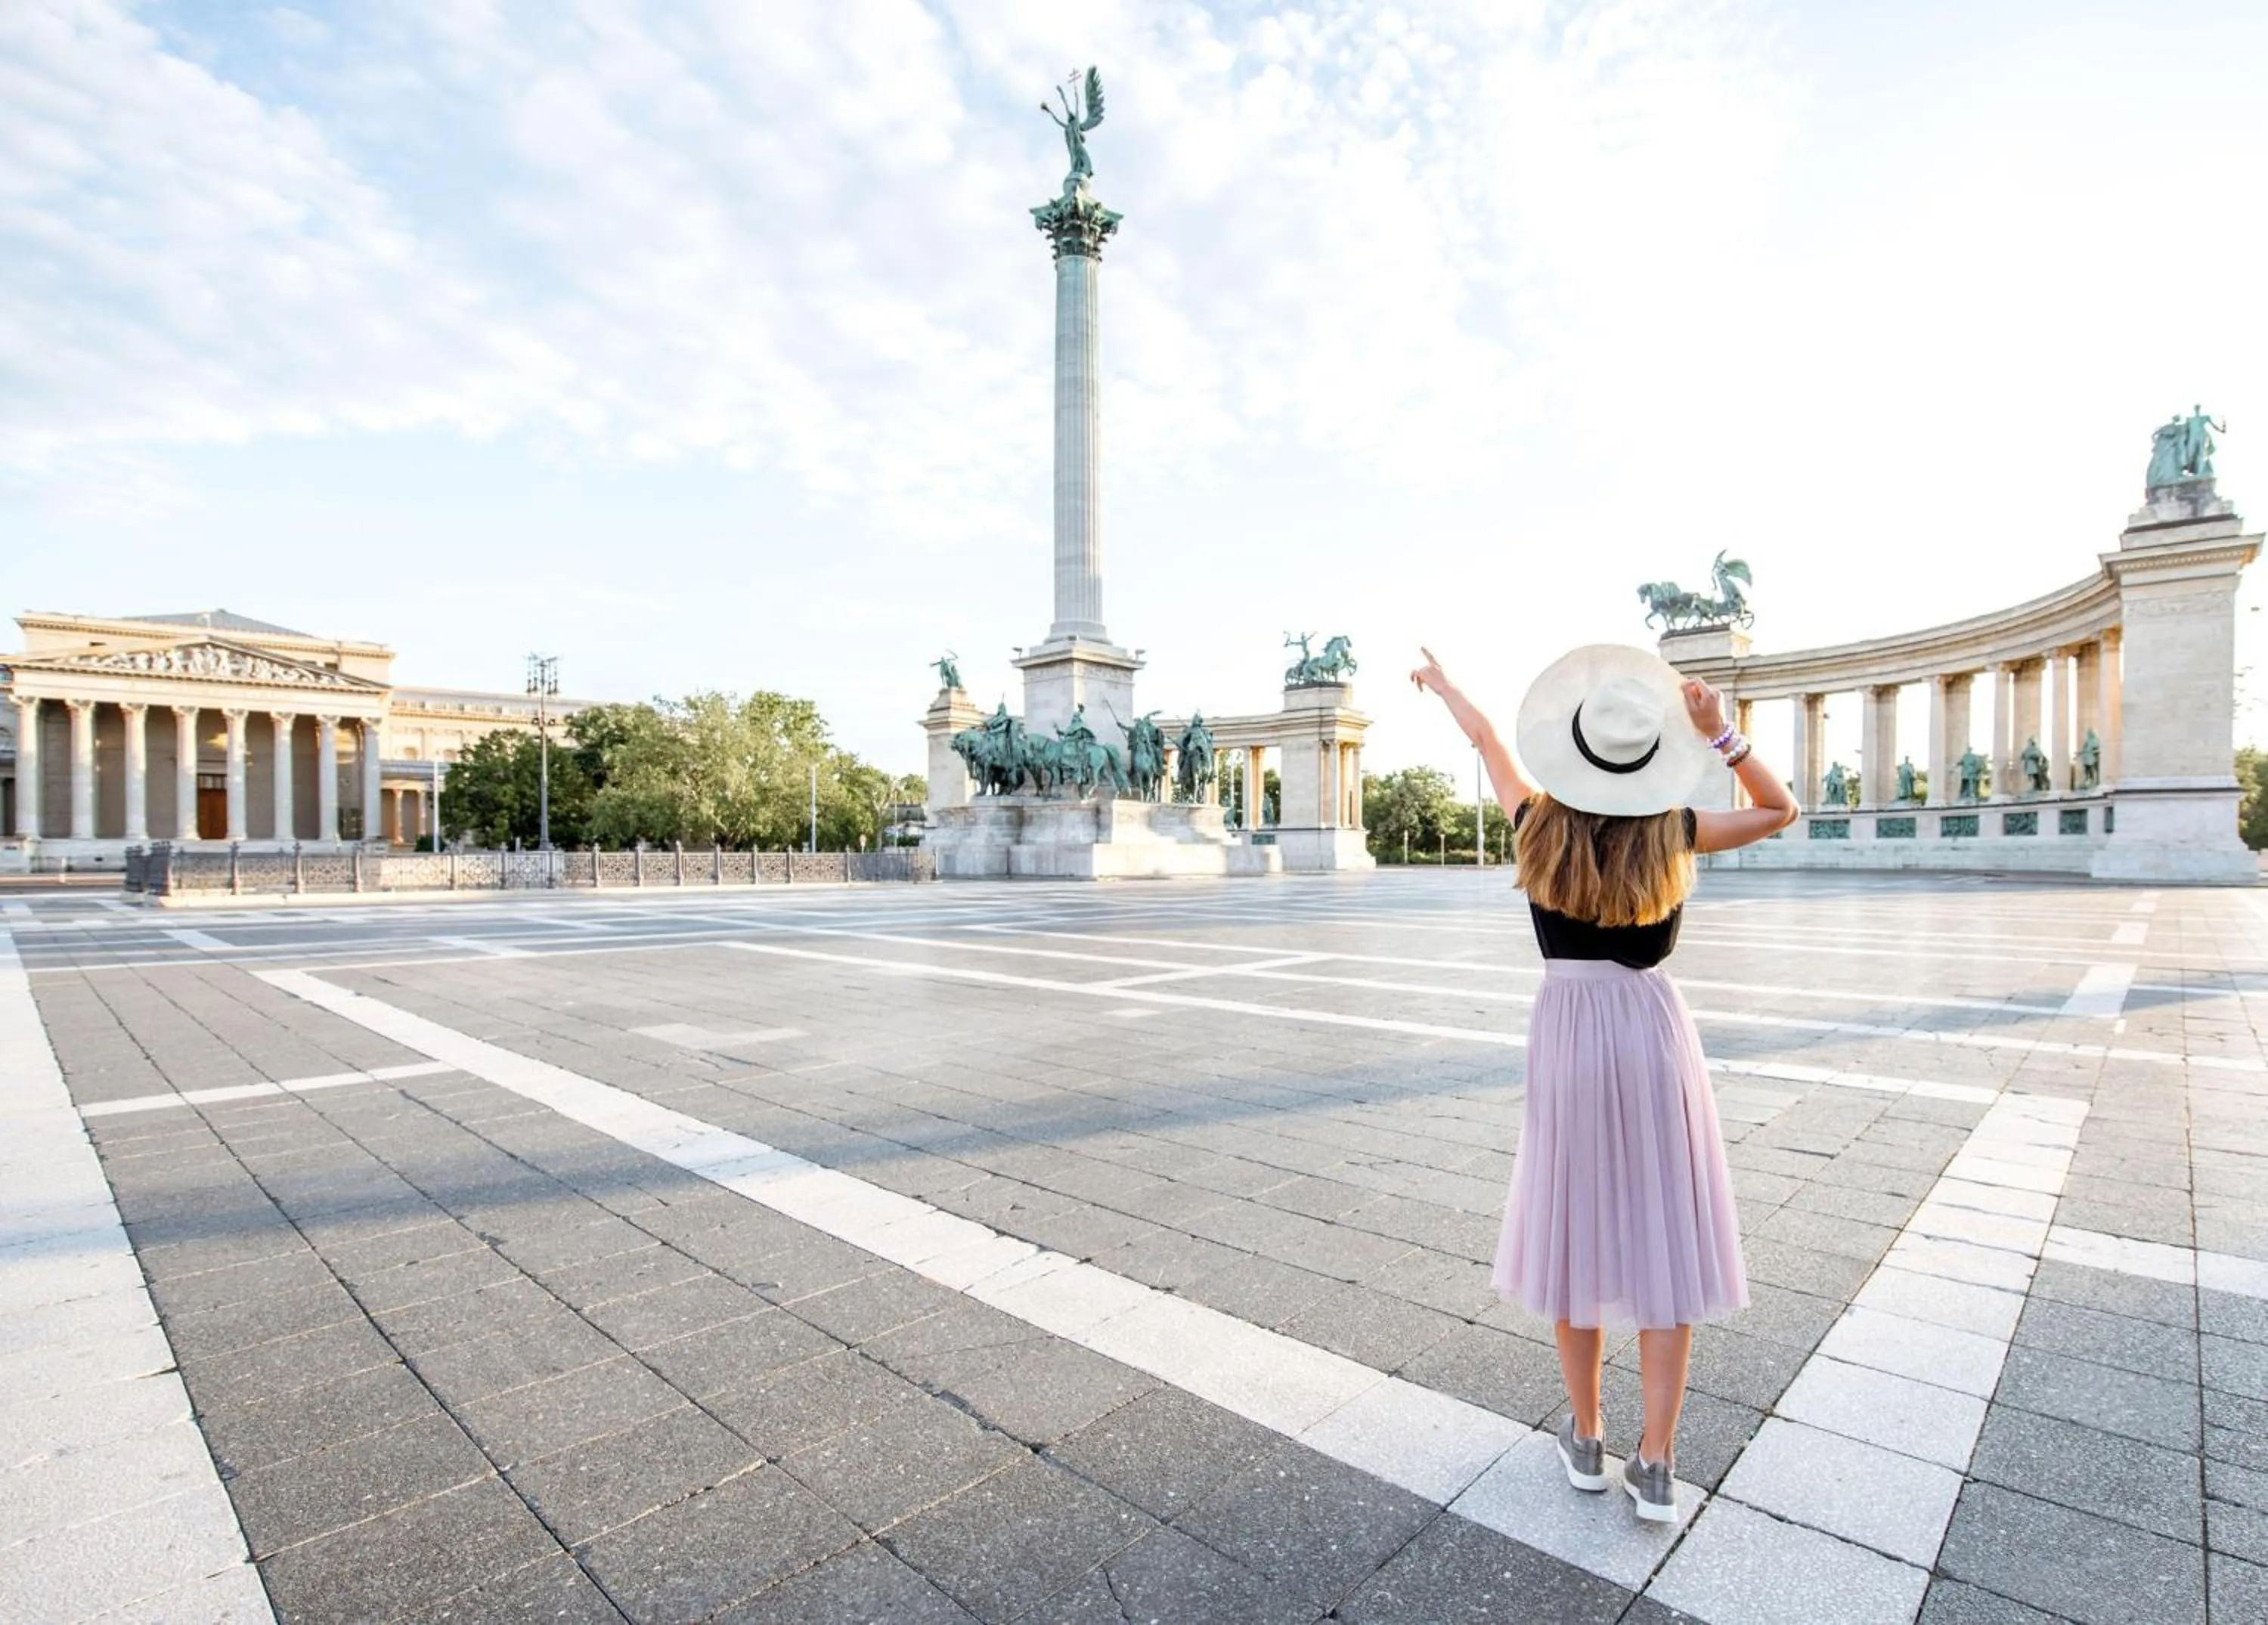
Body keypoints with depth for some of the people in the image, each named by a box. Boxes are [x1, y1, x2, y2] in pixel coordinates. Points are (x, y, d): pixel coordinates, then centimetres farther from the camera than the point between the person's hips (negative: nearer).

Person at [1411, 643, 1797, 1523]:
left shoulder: (1541, 826, -5)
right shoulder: (1672, 833, -7)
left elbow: (1488, 740, 12)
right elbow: (1779, 810, 10)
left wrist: (1442, 683, 30)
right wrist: (1719, 733, -4)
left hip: (1568, 1031, 1)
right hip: (1652, 1030, 0)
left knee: (1576, 1235, 12)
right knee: (1665, 1242, 8)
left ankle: (1586, 1440, 26)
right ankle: (1654, 1466, 13)